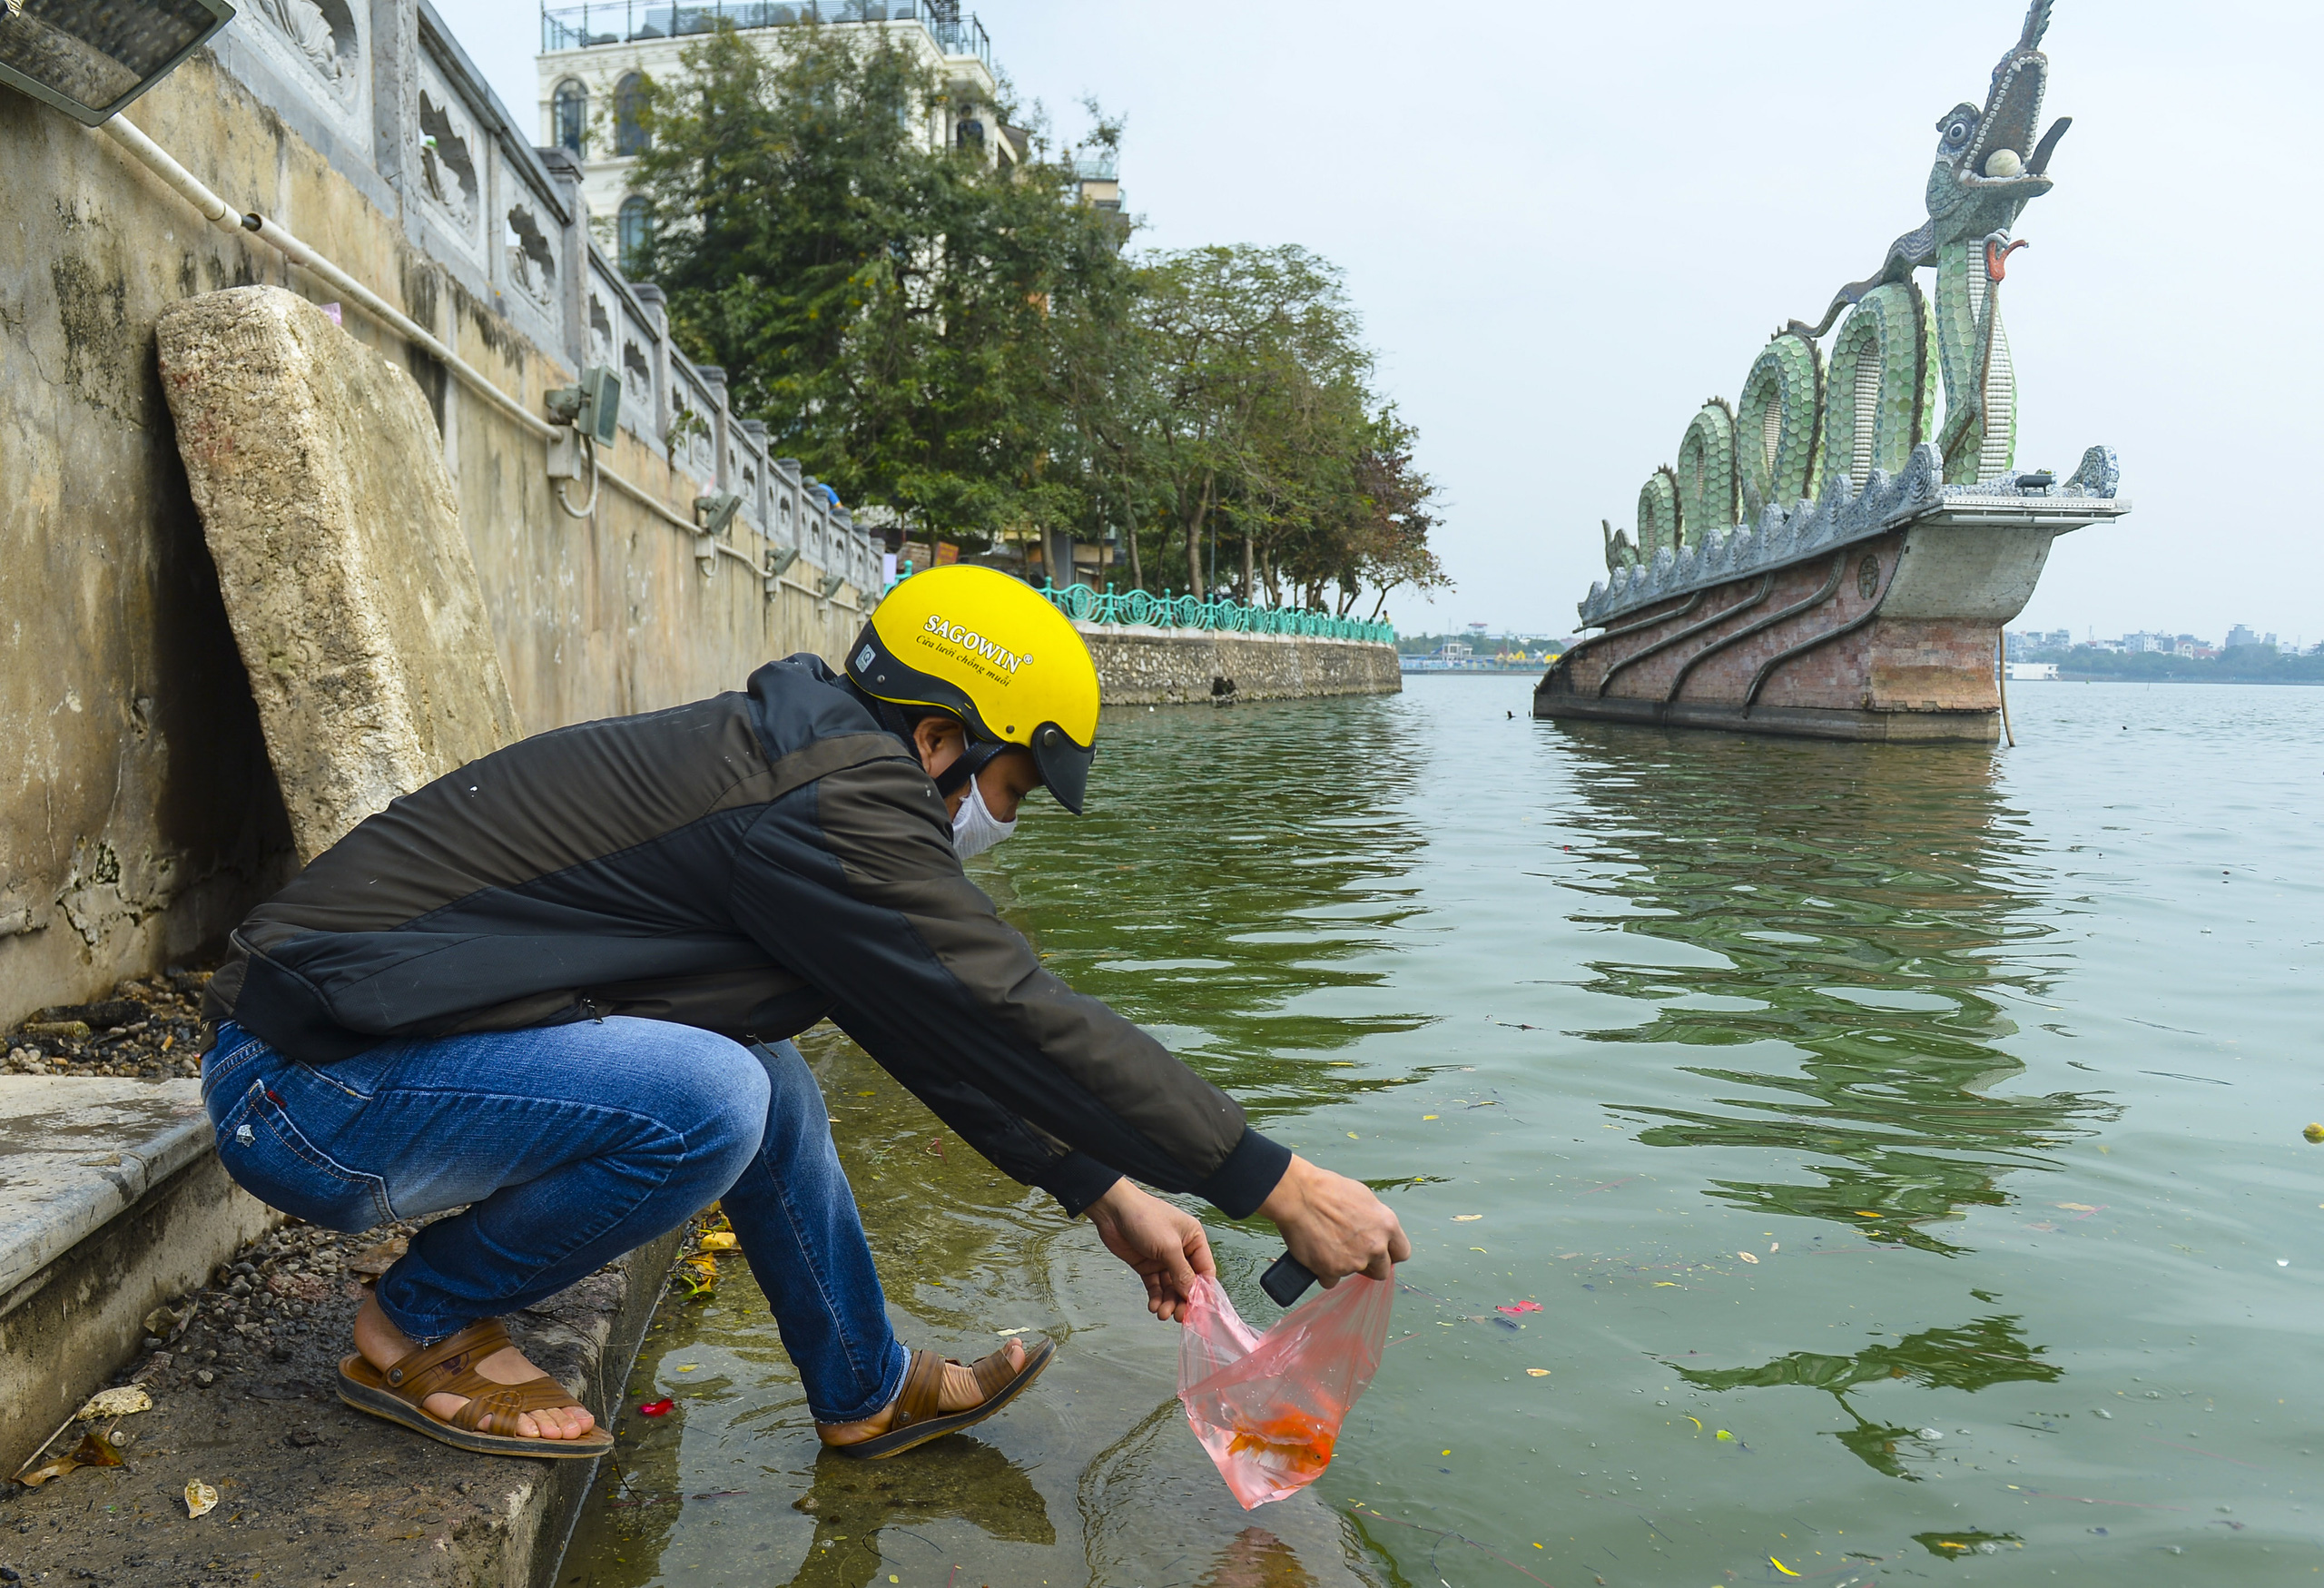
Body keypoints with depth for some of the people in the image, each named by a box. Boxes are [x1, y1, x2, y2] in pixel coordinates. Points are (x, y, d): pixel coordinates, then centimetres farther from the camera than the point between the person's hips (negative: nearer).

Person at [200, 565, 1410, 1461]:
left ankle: (869, 1391, 22)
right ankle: (419, 1330, -2)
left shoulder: (800, 756, 9)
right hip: (299, 1080, -10)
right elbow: (1020, 1022, -22)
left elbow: (942, 1030, 14)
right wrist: (1280, 1187, -14)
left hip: (348, 1038, 10)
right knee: (707, 1098, -27)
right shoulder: (833, 802, -22)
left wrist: (1106, 1195, 14)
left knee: (763, 1075, 9)